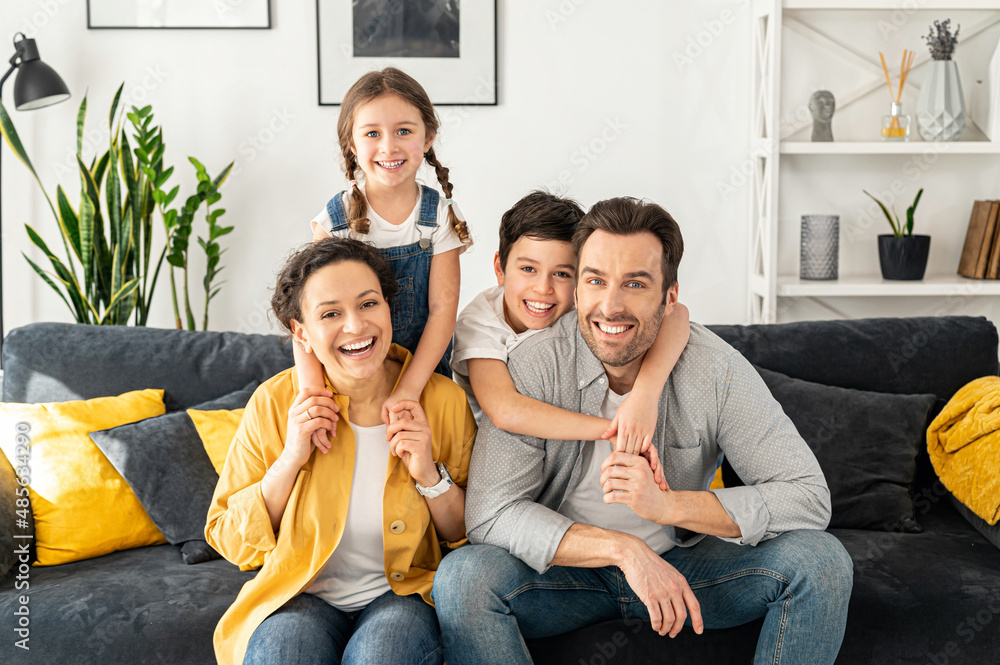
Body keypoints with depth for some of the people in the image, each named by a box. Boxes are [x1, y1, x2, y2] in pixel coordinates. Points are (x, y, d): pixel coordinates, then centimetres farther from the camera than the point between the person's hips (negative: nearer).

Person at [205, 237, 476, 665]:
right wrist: (290, 461, -17)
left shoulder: (443, 400, -8)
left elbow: (474, 538, 2)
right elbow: (228, 541, -3)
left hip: (403, 594, 0)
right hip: (303, 596, 0)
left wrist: (430, 476, -17)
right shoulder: (275, 404, -8)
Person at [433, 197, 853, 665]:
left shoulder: (716, 369, -16)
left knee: (820, 561, -20)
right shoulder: (536, 365, -18)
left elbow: (810, 497, -19)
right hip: (570, 568, -1)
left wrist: (668, 505, -31)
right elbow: (489, 513, -22)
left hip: (685, 563, 1)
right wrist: (623, 548, -32)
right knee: (462, 577, -29)